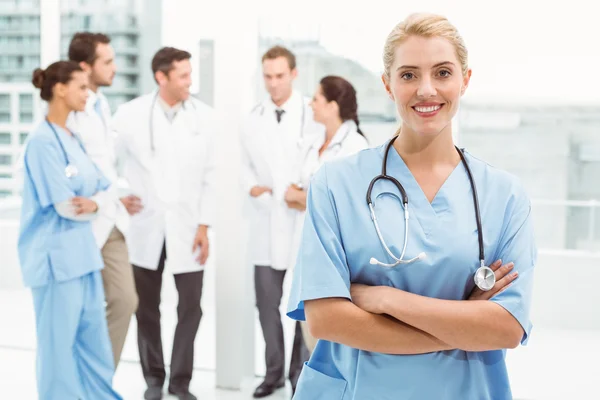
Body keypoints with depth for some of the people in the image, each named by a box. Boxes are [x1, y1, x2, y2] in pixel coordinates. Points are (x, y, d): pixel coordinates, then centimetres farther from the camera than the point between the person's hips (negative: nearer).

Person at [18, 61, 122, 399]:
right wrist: (95, 204, -1)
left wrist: (94, 204, -11)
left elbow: (105, 189, 10)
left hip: (83, 251, 9)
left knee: (93, 335, 15)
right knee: (59, 341, 2)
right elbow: (65, 205, -18)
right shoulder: (43, 141, -14)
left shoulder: (72, 139, 12)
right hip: (56, 256, -8)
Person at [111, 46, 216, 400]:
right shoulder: (130, 114, -4)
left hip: (187, 227, 0)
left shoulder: (204, 116, -2)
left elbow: (209, 176, 1)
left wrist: (204, 225, -2)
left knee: (191, 307, 2)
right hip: (144, 227, 0)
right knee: (147, 308, 10)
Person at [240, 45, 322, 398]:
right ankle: (274, 371, 22)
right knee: (267, 302, 8)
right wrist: (251, 186, -6)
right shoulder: (253, 120, 11)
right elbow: (246, 164, 14)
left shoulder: (314, 114, -5)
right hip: (266, 223, 4)